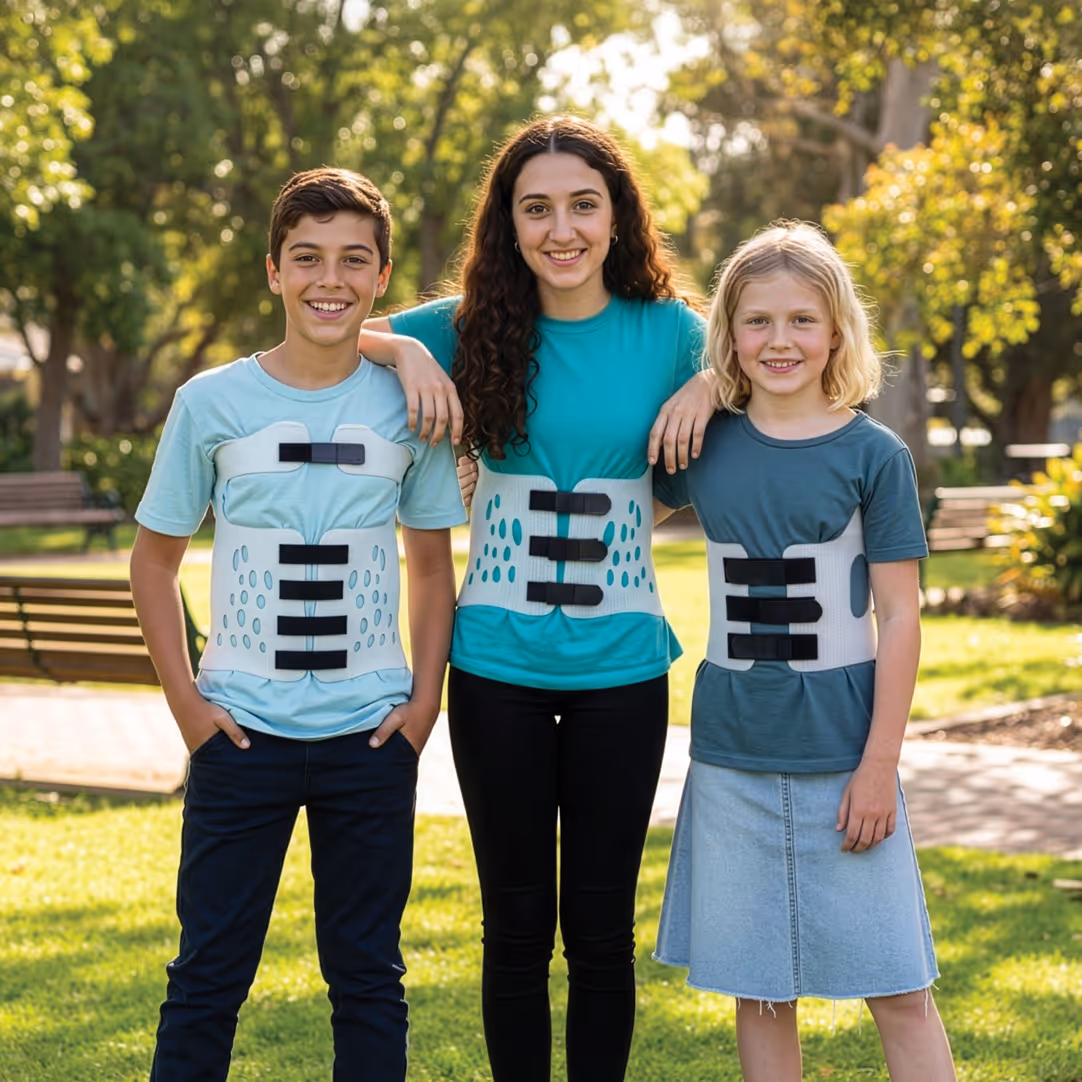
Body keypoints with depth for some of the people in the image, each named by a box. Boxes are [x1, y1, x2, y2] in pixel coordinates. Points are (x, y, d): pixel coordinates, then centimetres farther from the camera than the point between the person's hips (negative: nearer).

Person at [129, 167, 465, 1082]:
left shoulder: (407, 405, 1)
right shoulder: (213, 403, -2)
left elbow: (432, 561, 10)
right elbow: (155, 558, 5)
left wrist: (425, 698, 1)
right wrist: (186, 701, -2)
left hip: (371, 733, 1)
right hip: (242, 730, -1)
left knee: (368, 971, 10)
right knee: (210, 971, 5)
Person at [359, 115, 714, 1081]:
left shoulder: (667, 331, -1)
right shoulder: (473, 329, -1)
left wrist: (709, 385, -6)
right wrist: (405, 351, -11)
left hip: (621, 666, 0)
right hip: (497, 665, 0)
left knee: (601, 922, 9)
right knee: (517, 921, 10)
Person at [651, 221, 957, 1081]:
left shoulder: (873, 454, -5)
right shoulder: (703, 445, 2)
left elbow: (900, 619, -5)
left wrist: (879, 764, -9)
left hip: (842, 753, -3)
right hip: (733, 753, 3)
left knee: (897, 989, 3)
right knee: (760, 991, 11)